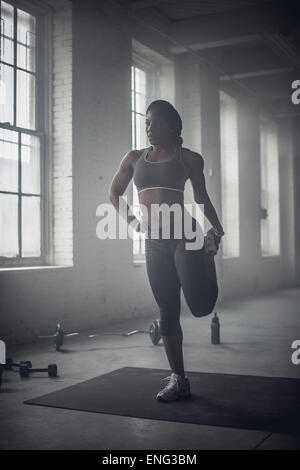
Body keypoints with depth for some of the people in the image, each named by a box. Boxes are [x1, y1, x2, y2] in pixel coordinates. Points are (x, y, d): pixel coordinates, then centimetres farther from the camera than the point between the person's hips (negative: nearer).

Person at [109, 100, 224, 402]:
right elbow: (114, 192, 25)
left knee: (200, 307, -11)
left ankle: (209, 254, 24)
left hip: (185, 235, -3)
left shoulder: (189, 158, 5)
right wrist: (128, 220, 11)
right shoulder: (134, 158, 14)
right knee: (167, 312, 5)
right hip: (154, 242, 3)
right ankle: (178, 380, 17)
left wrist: (217, 229, 1)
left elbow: (201, 197, 13)